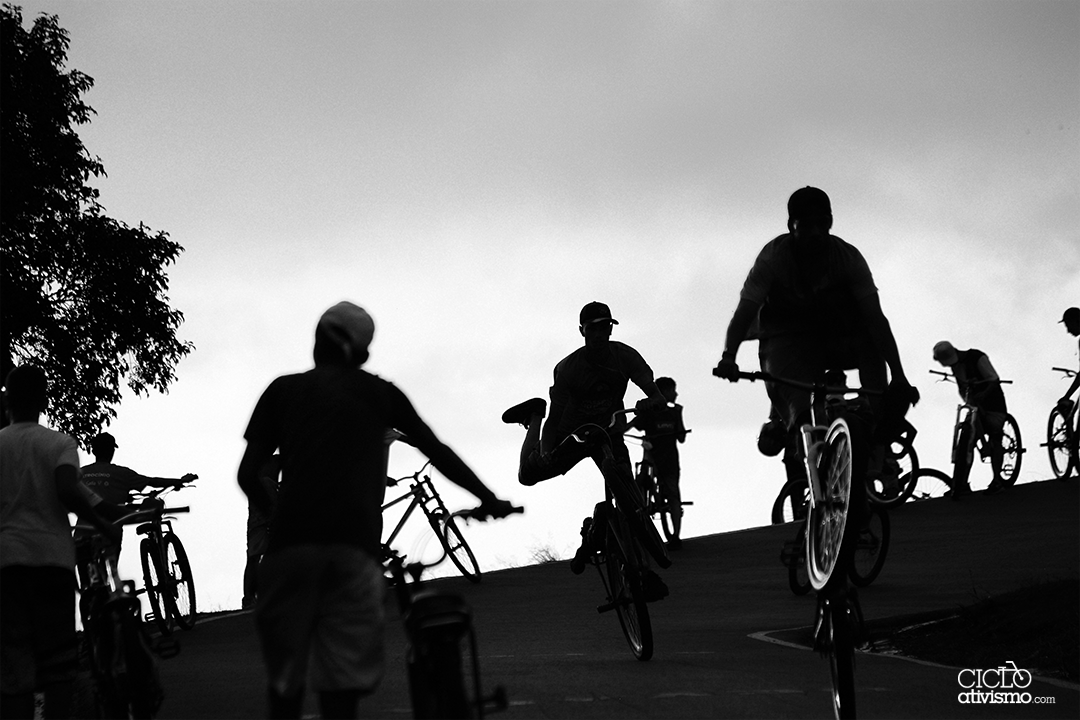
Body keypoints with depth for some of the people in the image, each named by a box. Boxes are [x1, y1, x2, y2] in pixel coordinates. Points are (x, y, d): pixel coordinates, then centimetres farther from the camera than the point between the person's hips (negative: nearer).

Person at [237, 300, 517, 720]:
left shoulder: (283, 390, 16)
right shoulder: (379, 392, 19)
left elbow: (248, 474, 10)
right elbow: (438, 453, 23)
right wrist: (489, 500, 34)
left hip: (290, 543, 0)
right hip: (355, 544, 0)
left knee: (284, 680, 6)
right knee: (342, 683, 1)